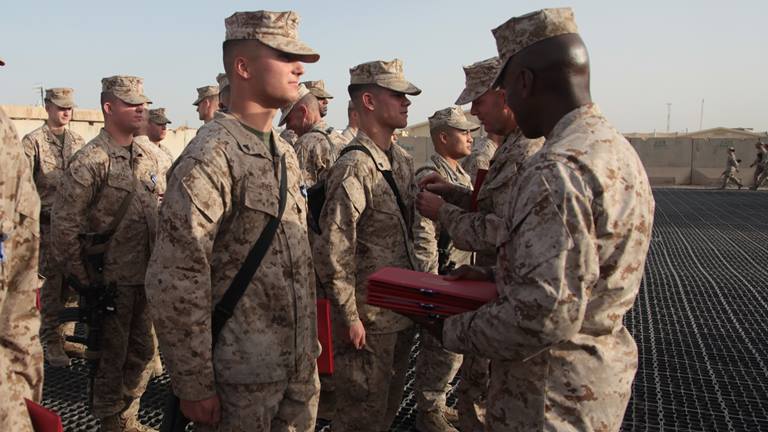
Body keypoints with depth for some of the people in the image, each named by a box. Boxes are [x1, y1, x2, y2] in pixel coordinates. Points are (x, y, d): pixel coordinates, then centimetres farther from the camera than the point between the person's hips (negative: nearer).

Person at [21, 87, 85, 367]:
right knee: (51, 286, 0)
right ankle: (52, 343, 10)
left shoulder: (78, 141, 11)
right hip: (48, 224, -4)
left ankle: (65, 335, 23)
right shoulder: (33, 142, -3)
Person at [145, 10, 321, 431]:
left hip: (300, 365, 8)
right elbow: (175, 283, -20)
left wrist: (310, 344, 15)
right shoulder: (210, 157, -17)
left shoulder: (285, 153, 8)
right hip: (241, 377, -7)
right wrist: (194, 386, -16)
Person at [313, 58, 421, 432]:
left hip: (402, 311, 8)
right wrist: (349, 317, -18)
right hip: (368, 318, -8)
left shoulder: (403, 160, 7)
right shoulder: (353, 168, -21)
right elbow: (332, 252, -23)